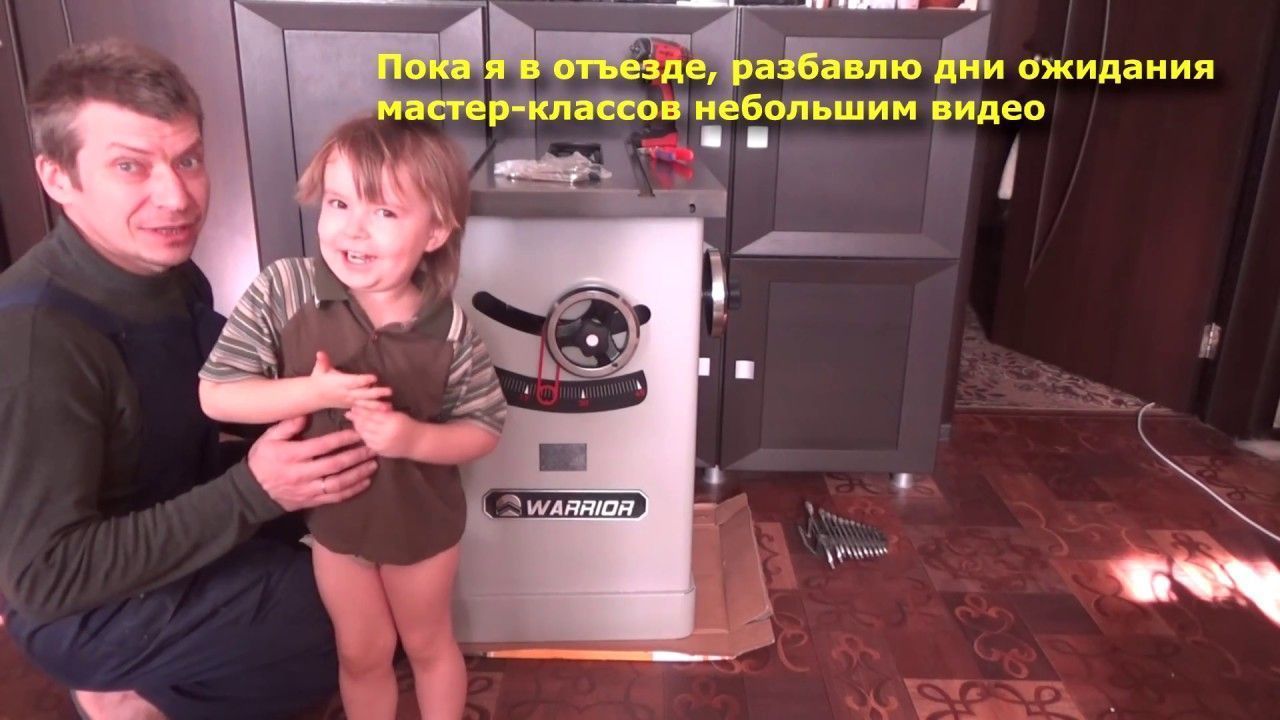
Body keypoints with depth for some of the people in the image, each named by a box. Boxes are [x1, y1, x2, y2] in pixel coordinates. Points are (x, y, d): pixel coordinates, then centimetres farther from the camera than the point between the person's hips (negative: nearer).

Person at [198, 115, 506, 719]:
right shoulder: (283, 291, -21)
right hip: (334, 515, 1)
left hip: (422, 521, -1)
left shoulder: (448, 329, -23)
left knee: (428, 645, 24)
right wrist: (313, 392, -32)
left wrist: (415, 438, -31)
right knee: (361, 653, 23)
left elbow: (484, 429, -13)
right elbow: (214, 395, -19)